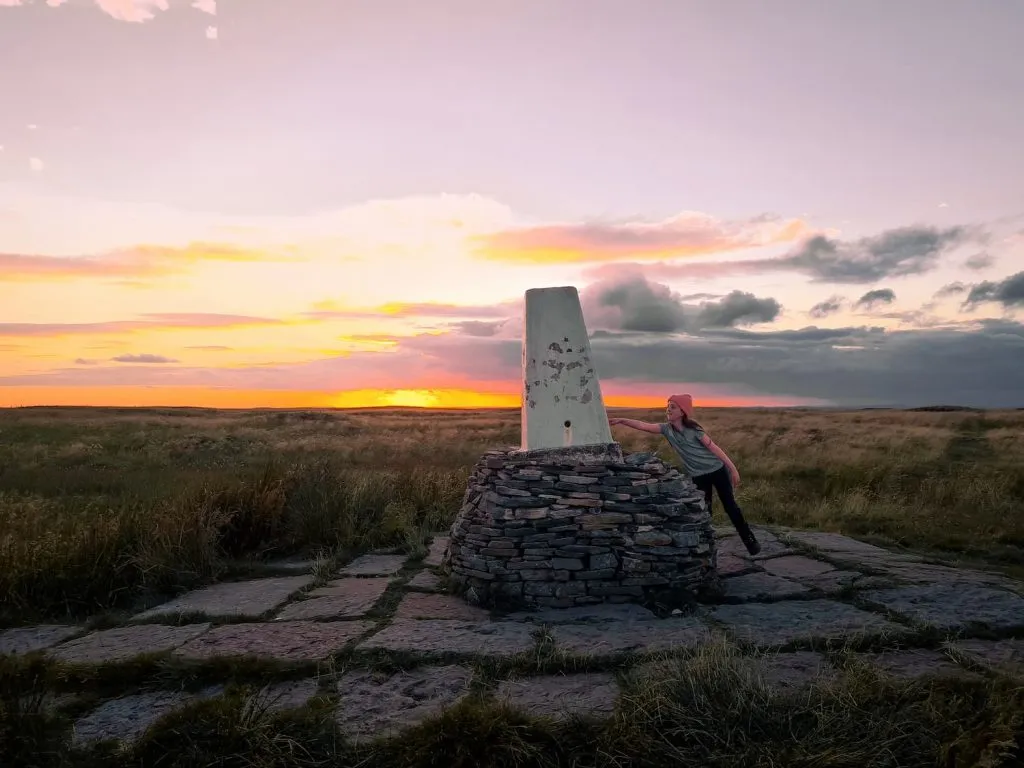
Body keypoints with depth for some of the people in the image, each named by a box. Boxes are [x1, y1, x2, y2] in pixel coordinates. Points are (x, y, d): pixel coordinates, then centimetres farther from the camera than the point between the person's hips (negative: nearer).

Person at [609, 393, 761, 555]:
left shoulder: (693, 429, -20)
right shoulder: (667, 429, -7)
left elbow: (714, 448, -15)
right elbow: (643, 426, -17)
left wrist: (733, 468, -11)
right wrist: (621, 420, -29)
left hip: (717, 470, -3)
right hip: (698, 476, 4)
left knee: (729, 505, 7)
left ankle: (749, 539, 24)